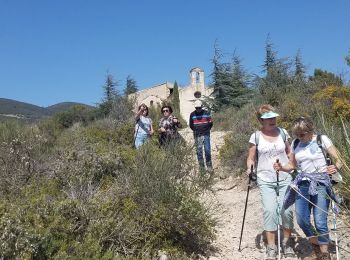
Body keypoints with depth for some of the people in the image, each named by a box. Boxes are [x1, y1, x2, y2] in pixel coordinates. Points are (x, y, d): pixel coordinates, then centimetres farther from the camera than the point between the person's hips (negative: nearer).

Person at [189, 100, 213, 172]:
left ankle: (209, 166, 10)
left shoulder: (206, 113, 0)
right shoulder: (192, 114, 2)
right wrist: (196, 131, 11)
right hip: (197, 136, 1)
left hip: (206, 135, -1)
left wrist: (207, 130, 9)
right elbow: (191, 125, 13)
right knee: (199, 151, 3)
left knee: (207, 150, -1)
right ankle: (201, 167, 12)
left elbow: (210, 123, 9)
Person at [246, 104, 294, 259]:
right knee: (270, 210, -9)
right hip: (265, 181, -2)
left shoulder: (283, 133, 5)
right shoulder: (255, 137, -2)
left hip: (285, 178, 2)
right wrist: (249, 168, -14)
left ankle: (286, 242, 20)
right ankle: (271, 247, 3)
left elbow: (289, 153, 15)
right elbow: (251, 158, 4)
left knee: (287, 210, -3)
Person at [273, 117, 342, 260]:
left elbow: (338, 160, -3)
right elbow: (292, 165, 16)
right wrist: (281, 167, -5)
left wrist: (336, 167, -25)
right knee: (302, 220, 2)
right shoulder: (295, 143, 8)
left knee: (320, 222, -8)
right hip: (303, 185, 5)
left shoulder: (322, 139, -4)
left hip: (320, 184, -4)